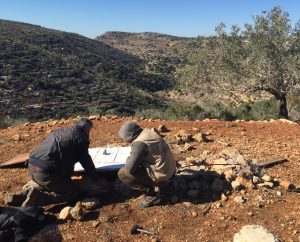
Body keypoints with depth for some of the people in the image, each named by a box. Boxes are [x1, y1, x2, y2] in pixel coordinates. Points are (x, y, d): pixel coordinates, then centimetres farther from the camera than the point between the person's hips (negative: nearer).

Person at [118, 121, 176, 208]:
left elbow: (130, 168, -18)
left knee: (122, 173, -5)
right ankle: (160, 187, 22)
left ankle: (152, 196, 1)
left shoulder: (139, 143, -21)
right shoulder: (151, 132, 4)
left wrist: (129, 158, 2)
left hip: (161, 176, -9)